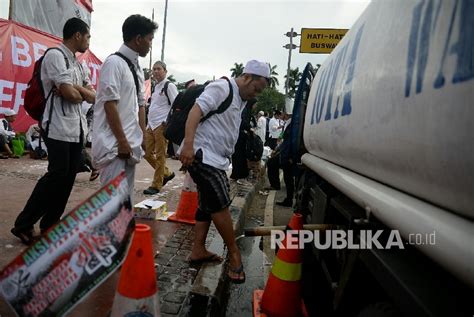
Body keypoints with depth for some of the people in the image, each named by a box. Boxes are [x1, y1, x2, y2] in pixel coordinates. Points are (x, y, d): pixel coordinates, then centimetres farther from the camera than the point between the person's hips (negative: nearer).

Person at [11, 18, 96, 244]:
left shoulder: (77, 64, 19)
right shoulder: (55, 55, -8)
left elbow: (93, 97, 12)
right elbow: (71, 94, -18)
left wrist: (75, 88, -7)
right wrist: (81, 93, 4)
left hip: (76, 128, 8)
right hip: (58, 128, -8)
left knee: (68, 178, 7)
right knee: (57, 176, -8)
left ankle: (49, 224, 18)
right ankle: (23, 225, 6)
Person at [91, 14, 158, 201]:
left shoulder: (137, 68, 15)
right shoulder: (114, 63, -10)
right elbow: (110, 104, -16)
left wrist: (143, 136, 13)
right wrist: (122, 140, -16)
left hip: (131, 144, 8)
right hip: (114, 143, -8)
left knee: (126, 196, 13)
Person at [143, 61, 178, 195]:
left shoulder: (169, 86, -7)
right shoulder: (156, 87, 18)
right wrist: (148, 124, 18)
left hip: (162, 125, -9)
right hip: (151, 125, 9)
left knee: (160, 156, -2)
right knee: (147, 153, 11)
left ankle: (156, 185, 7)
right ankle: (166, 173, 26)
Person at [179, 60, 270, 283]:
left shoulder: (241, 100, 18)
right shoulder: (221, 88, -10)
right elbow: (195, 111, -22)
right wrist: (188, 144, -31)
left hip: (216, 159, 10)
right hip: (201, 155, -10)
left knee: (209, 205, 13)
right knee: (220, 203, -10)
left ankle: (198, 251, 23)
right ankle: (234, 253, 2)